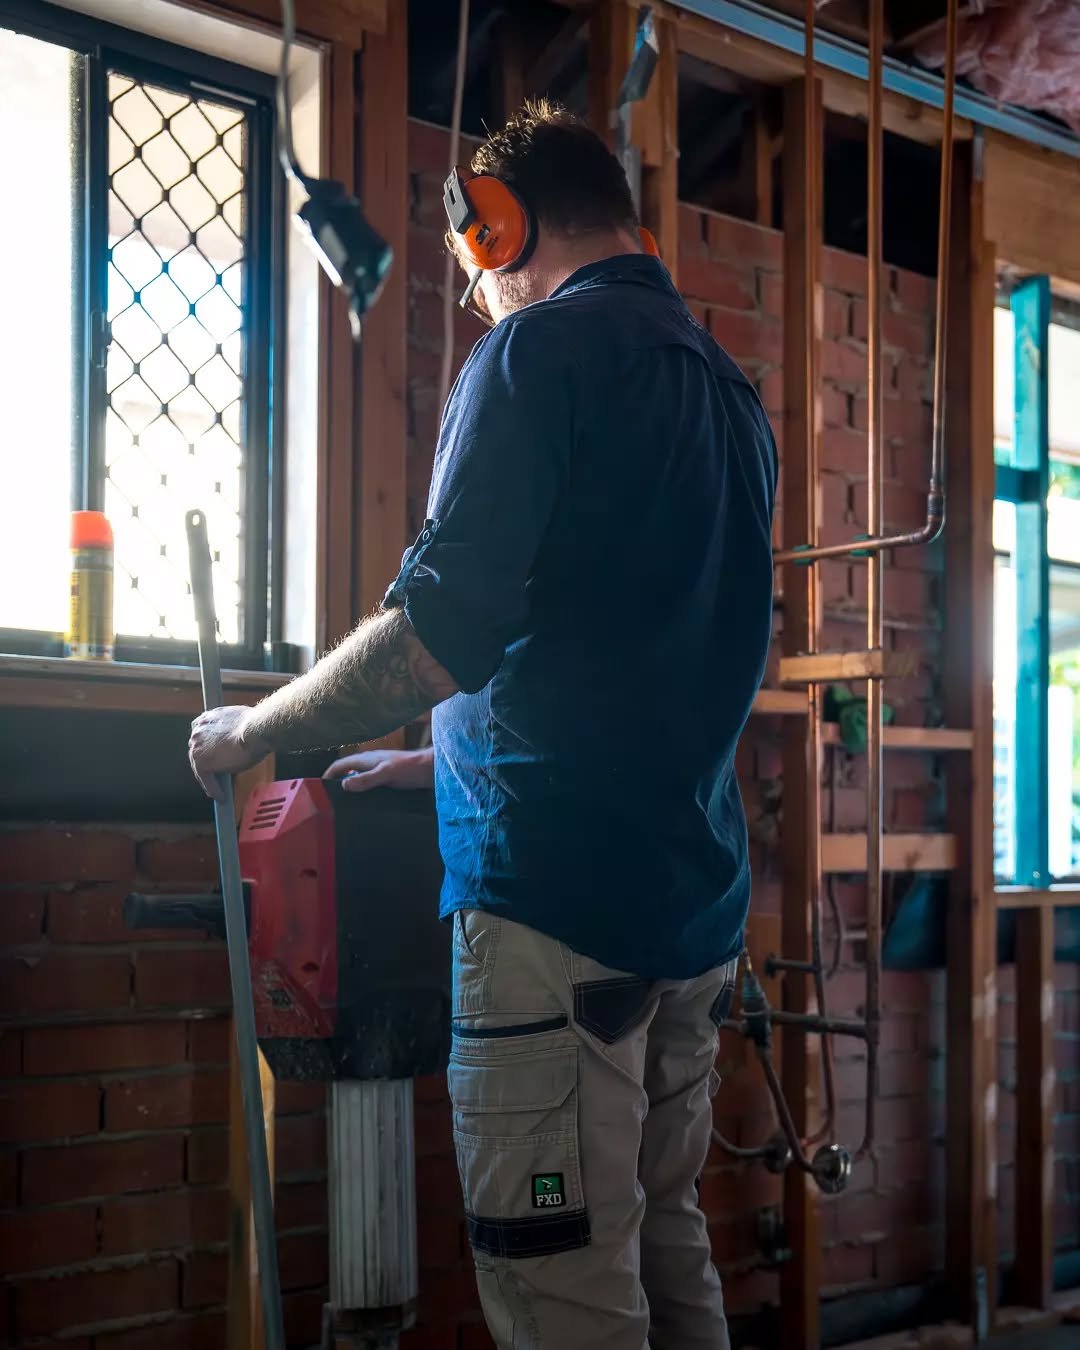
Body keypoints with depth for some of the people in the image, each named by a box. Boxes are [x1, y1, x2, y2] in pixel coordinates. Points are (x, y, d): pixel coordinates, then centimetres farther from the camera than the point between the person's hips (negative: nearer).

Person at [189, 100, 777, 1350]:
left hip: (560, 887, -9)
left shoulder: (539, 351, -8)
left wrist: (252, 731, -2)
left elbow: (441, 636, -19)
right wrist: (445, 758, 32)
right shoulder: (726, 388, 19)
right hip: (697, 897, 9)